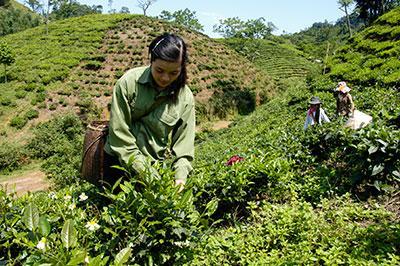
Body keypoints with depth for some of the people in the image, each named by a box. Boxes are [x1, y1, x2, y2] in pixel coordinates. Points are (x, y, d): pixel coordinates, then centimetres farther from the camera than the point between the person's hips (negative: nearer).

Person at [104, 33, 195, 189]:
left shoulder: (185, 97, -7)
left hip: (156, 167, 1)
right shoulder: (129, 82, -15)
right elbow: (120, 134, -15)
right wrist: (145, 172, -19)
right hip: (119, 163, -1)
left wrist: (180, 176, -19)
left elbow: (184, 142, -4)